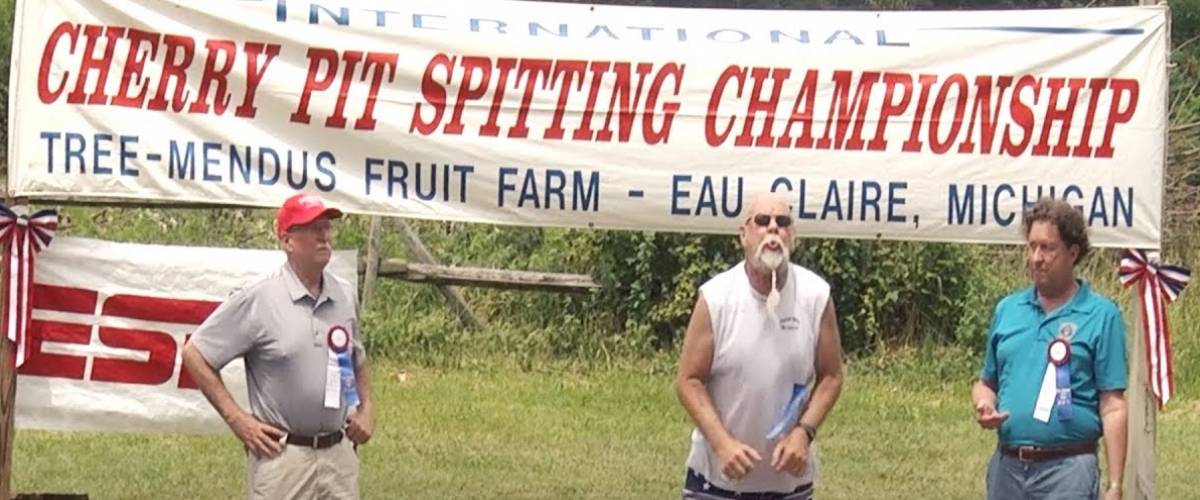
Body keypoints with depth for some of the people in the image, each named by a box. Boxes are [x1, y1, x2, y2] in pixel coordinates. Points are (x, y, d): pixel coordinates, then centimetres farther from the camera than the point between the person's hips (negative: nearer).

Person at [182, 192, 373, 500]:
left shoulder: (345, 296, 9)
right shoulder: (257, 300, -8)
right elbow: (195, 354, -5)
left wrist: (366, 409, 12)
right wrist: (237, 419, -8)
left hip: (339, 452, 6)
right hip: (282, 454, -6)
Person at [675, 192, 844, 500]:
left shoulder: (816, 296, -6)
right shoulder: (715, 298, -11)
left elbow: (831, 377, 1)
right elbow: (689, 381, -9)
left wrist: (804, 432, -15)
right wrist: (723, 442, -21)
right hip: (718, 475, -2)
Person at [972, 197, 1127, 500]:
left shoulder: (1101, 316, -2)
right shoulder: (1007, 310, 13)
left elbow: (1112, 407, -5)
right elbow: (986, 383, 22)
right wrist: (984, 405, -2)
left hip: (1068, 467, -5)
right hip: (1006, 466, 5)